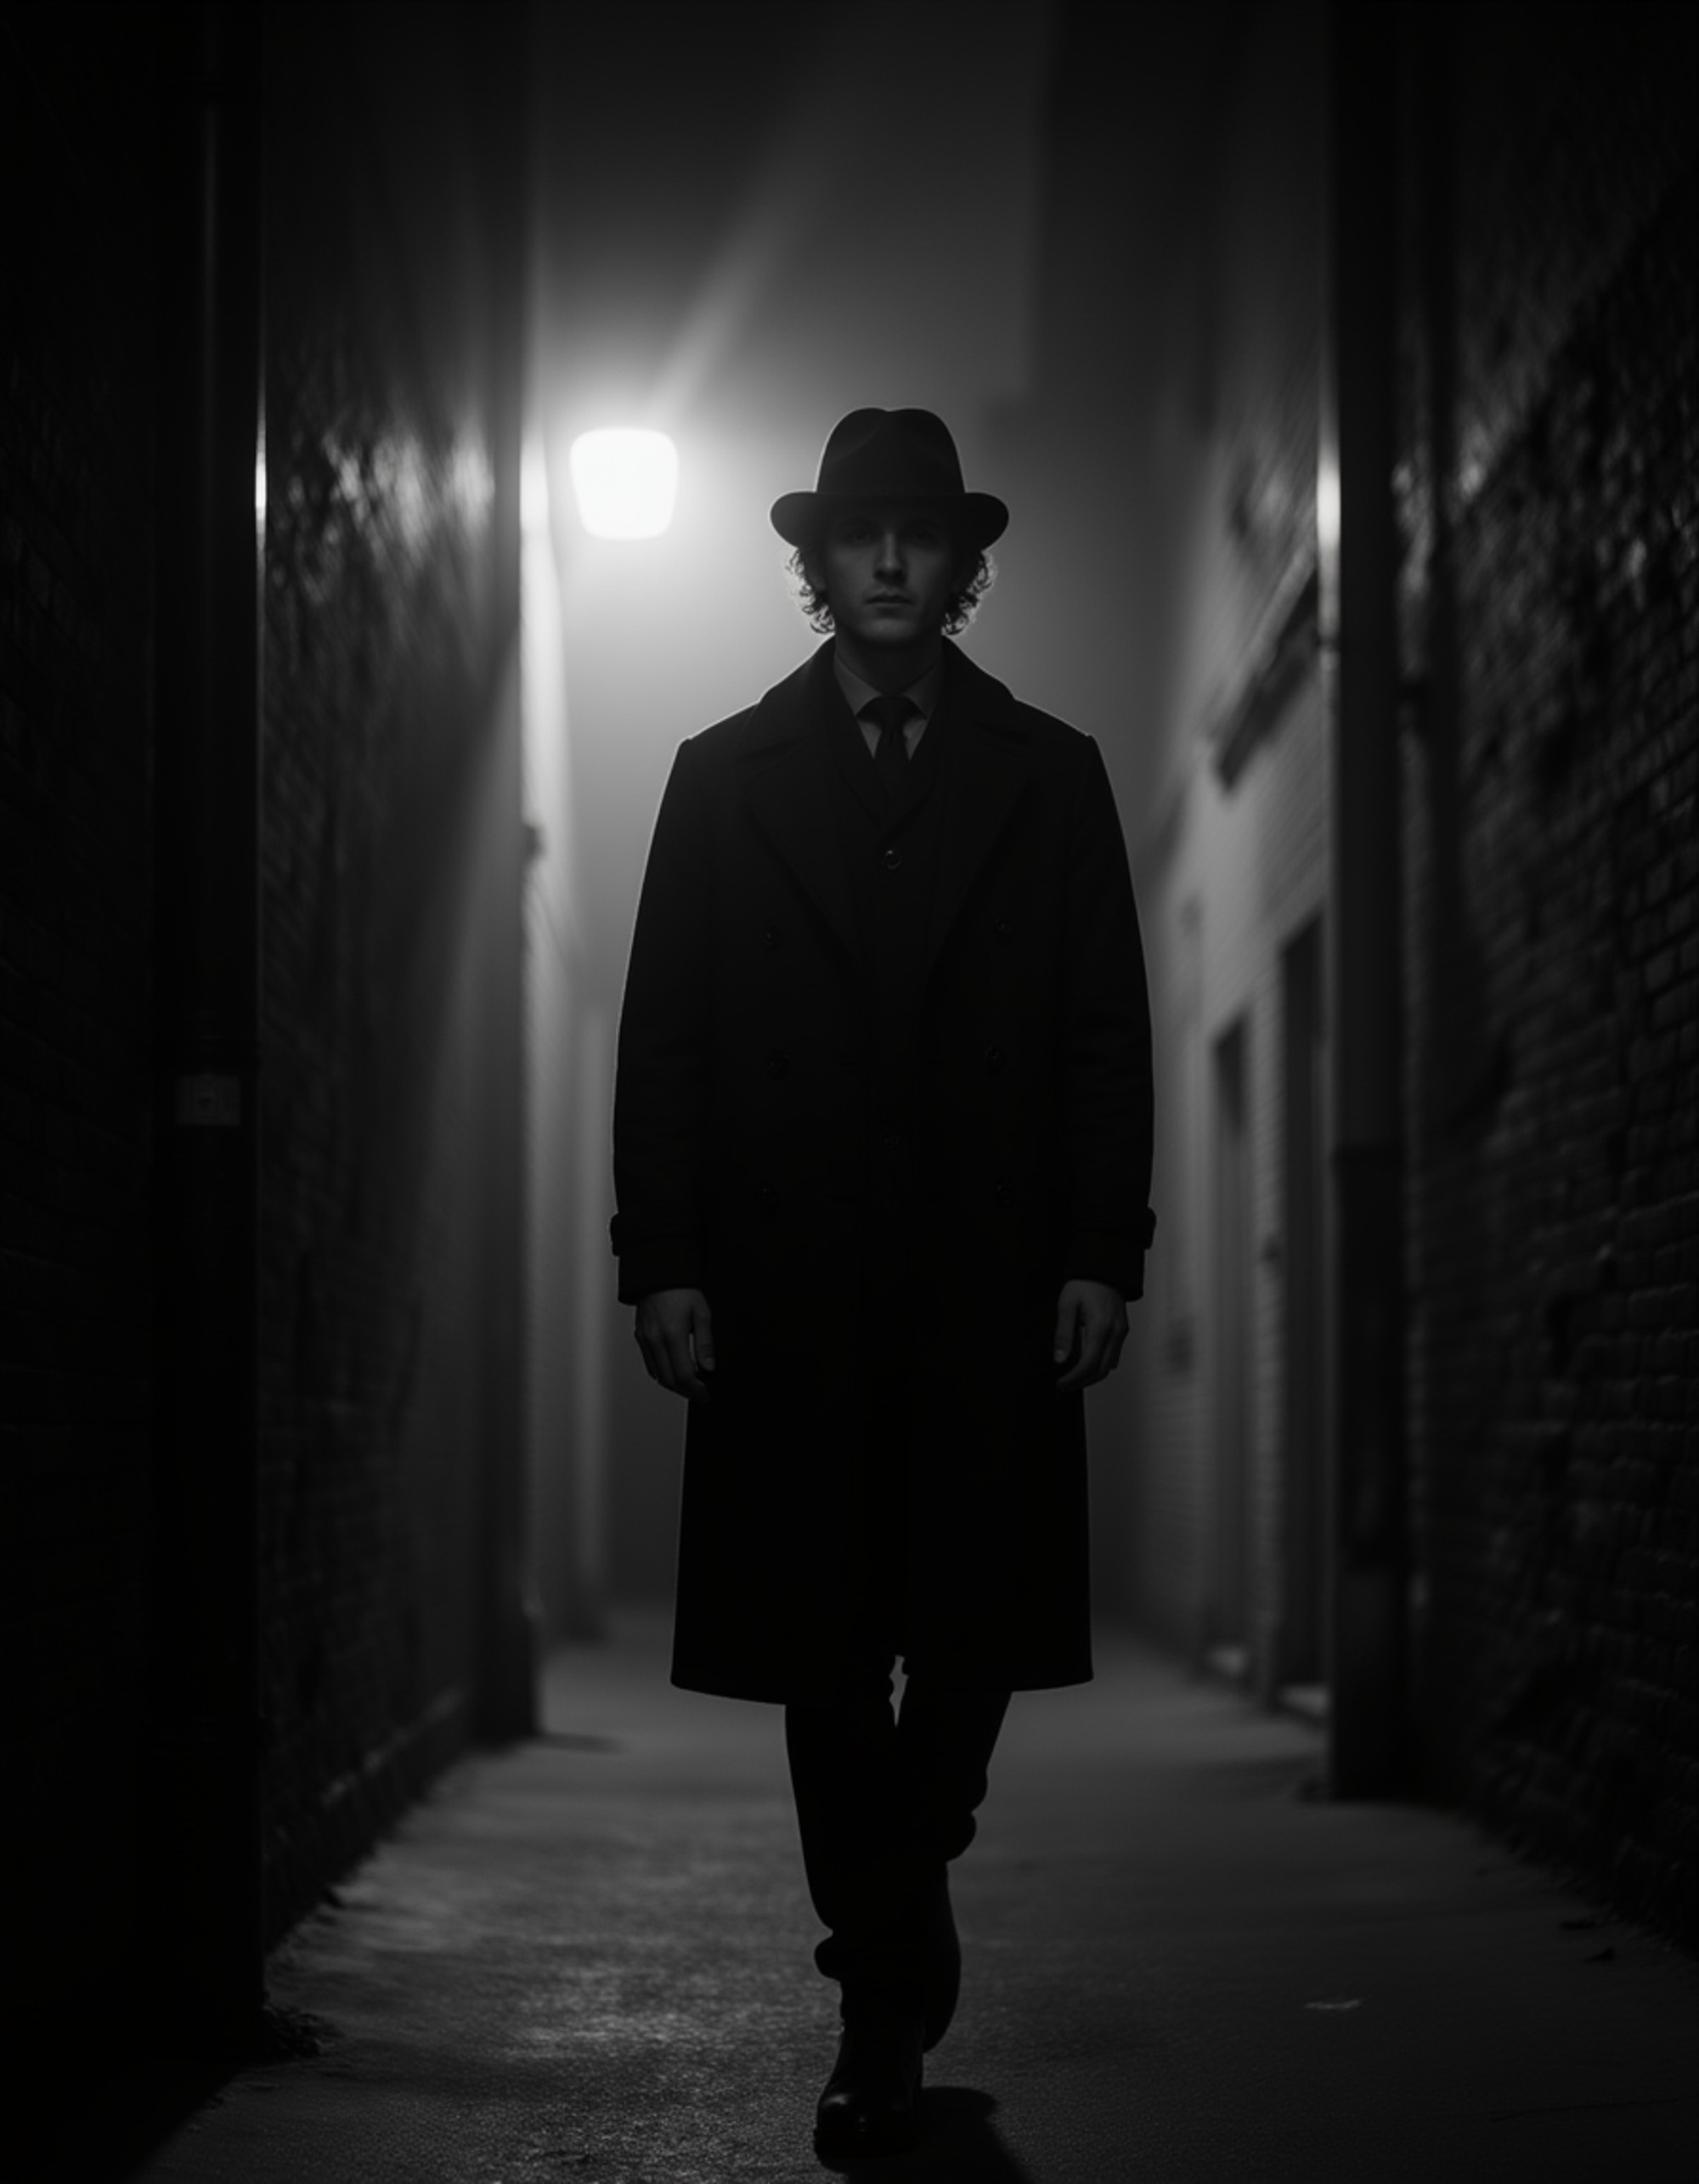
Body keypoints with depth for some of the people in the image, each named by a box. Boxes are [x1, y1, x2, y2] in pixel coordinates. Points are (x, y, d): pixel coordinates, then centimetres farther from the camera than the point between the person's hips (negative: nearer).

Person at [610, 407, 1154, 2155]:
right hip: (788, 1291, 0)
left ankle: (891, 1934, 26)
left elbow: (1108, 1037, 7)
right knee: (825, 1657, 0)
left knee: (974, 1632, 0)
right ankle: (886, 1988, 10)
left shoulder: (1050, 776, 11)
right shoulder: (724, 777, 10)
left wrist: (1101, 1254, -3)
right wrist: (662, 1261, -3)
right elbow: (662, 1041, 6)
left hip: (993, 1289, 0)